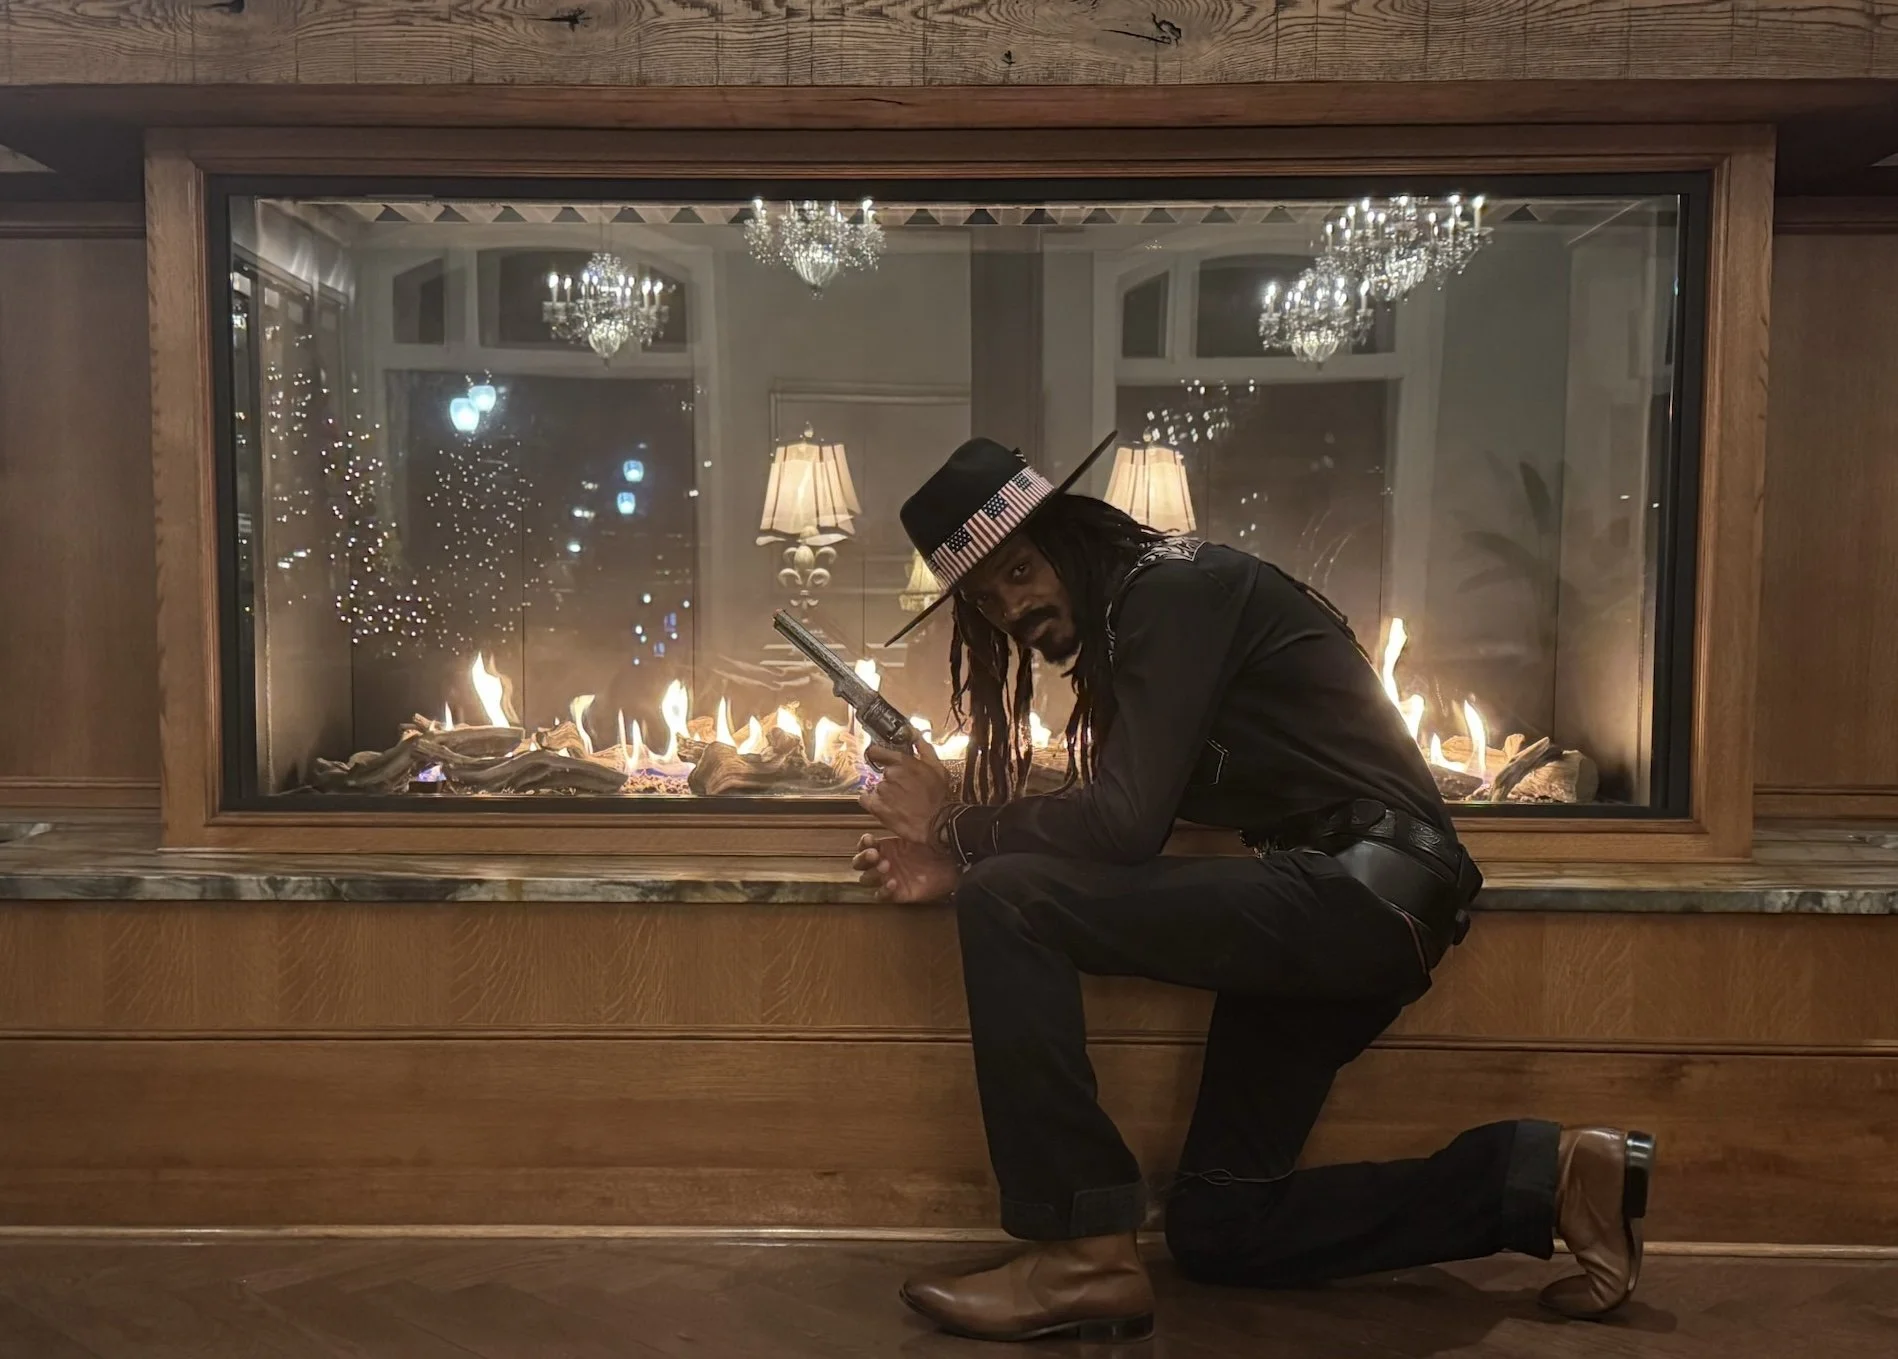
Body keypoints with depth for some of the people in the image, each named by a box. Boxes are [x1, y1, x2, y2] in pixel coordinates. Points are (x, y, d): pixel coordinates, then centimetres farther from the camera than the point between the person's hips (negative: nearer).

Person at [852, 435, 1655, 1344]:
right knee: (1213, 1230, 13)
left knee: (1008, 905, -20)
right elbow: (1102, 836, 13)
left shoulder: (1171, 588, -10)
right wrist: (957, 865, 0)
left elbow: (1125, 825, -20)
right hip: (1355, 912, 11)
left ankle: (1085, 1257, -14)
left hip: (1361, 890, -11)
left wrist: (957, 824, -7)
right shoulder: (1126, 623, 20)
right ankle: (1544, 1175, 15)